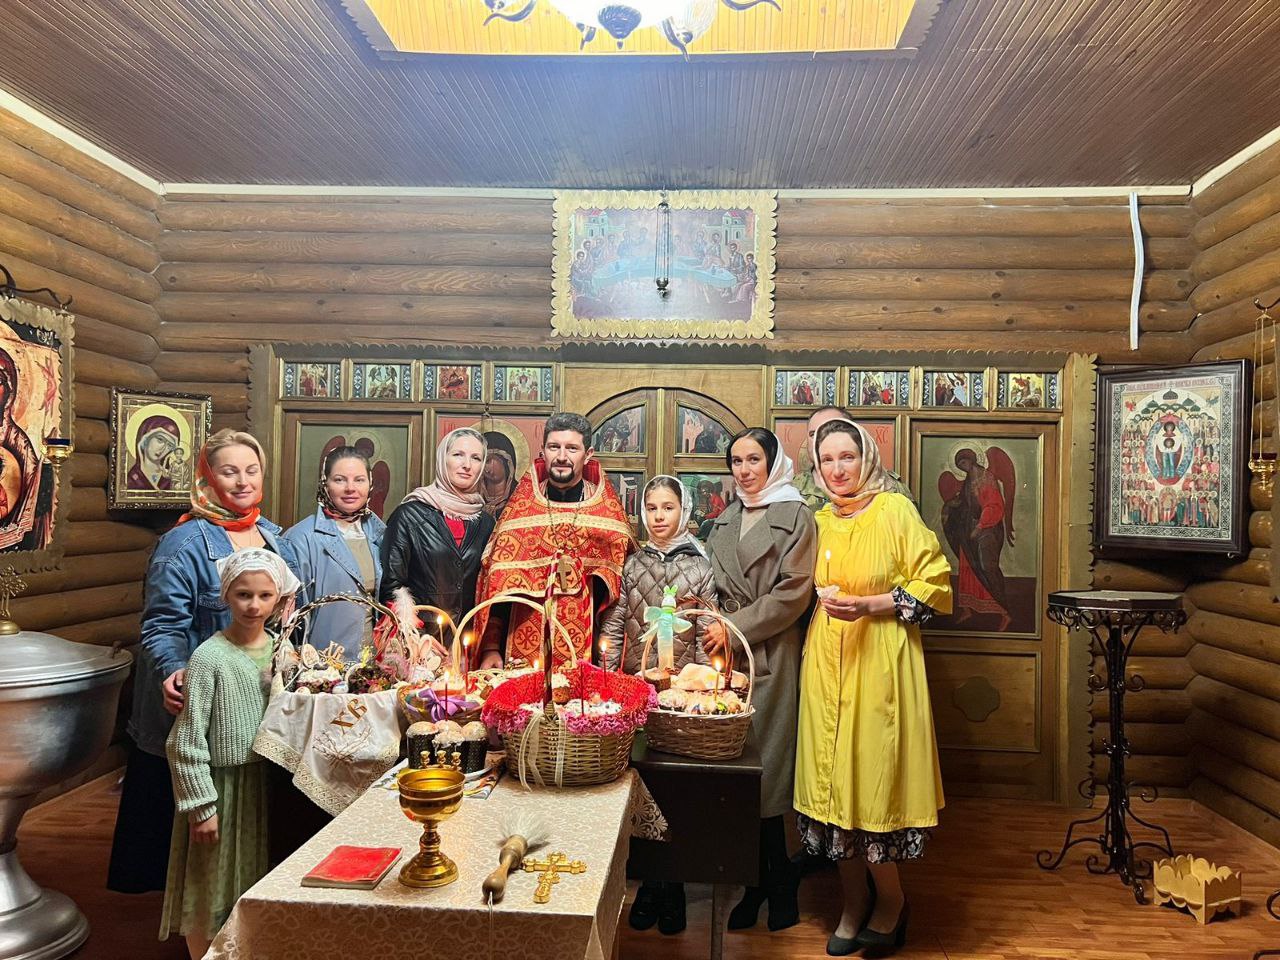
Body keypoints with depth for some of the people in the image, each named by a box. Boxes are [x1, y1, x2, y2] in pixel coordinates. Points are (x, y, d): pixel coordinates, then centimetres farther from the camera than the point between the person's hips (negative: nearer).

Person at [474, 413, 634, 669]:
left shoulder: (609, 512, 3)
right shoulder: (519, 510, 4)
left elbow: (623, 582, 3)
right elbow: (497, 582, 3)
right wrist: (491, 648, -4)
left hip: (587, 653, 0)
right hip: (524, 649, 1)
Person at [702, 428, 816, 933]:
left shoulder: (795, 517, -1)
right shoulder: (725, 520, 16)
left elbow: (793, 593, -9)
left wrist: (736, 628, -10)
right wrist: (714, 629, 3)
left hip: (770, 655, -5)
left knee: (763, 771, -2)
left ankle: (778, 881, 16)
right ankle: (759, 881, 18)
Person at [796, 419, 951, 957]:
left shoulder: (895, 510, -6)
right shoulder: (820, 520, 11)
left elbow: (935, 586, -8)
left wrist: (870, 604, -17)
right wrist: (828, 603, 7)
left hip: (879, 662, -5)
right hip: (827, 663, 5)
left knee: (874, 776, -1)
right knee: (834, 777, 7)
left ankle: (891, 899, 24)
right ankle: (853, 903, 24)